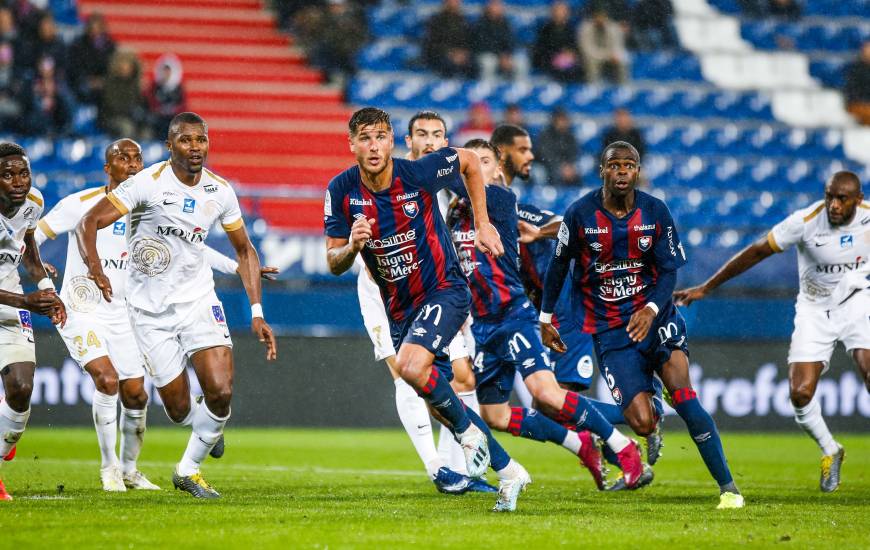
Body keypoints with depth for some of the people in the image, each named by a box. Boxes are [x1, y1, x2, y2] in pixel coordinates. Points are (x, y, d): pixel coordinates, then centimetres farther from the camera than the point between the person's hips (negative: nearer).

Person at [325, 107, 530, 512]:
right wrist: (353, 245, -27)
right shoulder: (341, 191, -10)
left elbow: (470, 160, 2)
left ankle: (469, 432, -5)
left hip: (444, 291, -5)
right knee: (438, 400, 8)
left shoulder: (418, 173, -18)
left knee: (411, 366, -30)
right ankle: (507, 470, 23)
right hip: (399, 308, 5)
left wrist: (483, 224, 3)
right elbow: (334, 263, -4)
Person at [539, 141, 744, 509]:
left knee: (682, 394, -21)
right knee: (643, 424, -14)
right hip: (609, 330, -1)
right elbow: (558, 265, 7)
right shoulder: (580, 214, -7)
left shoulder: (655, 212, -3)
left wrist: (652, 310, -20)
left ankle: (727, 487, -15)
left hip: (654, 316, 1)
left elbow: (669, 270, -2)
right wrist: (546, 317, 12)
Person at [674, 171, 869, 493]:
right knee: (800, 394, -11)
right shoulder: (805, 221, -20)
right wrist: (706, 288, -10)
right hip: (815, 309, 0)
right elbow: (756, 252, -13)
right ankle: (830, 452, 16)